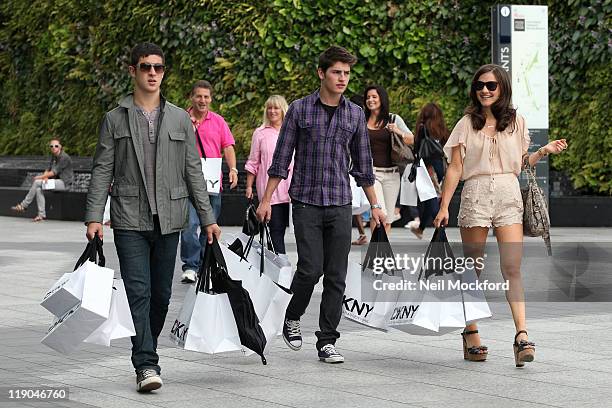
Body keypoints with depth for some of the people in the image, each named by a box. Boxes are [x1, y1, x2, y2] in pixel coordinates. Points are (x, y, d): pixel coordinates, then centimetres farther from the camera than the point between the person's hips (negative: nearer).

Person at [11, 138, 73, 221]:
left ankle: (23, 205, -9)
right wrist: (45, 177, -12)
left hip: (65, 183, -8)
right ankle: (42, 214, -17)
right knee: (38, 189, -17)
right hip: (57, 181, 8)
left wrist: (40, 177, -13)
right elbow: (48, 169, 11)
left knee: (37, 182, -19)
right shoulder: (54, 156, 13)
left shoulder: (64, 157, -15)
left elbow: (54, 172, -18)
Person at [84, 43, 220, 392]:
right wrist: (94, 217, -7)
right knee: (139, 292, -11)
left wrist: (207, 218, 6)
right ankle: (147, 366, -14)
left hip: (168, 220, 2)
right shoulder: (115, 120, 5)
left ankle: (146, 350, 25)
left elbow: (193, 171, 10)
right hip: (130, 222, -2)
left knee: (161, 294, 7)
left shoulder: (180, 119, 10)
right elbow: (102, 171, 3)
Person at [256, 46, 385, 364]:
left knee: (336, 276, 0)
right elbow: (282, 158, 2)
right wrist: (266, 199, -2)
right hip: (306, 203, -3)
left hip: (340, 205, 3)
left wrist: (374, 205, 14)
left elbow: (362, 164, 15)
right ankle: (292, 319, 17)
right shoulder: (300, 110, 0)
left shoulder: (355, 114, 8)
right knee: (311, 268, -11)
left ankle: (327, 342, 6)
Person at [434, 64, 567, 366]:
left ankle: (522, 335, -21)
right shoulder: (467, 124, 8)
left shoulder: (516, 122, 12)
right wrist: (444, 207, -1)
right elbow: (455, 168, 5)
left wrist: (544, 151, 1)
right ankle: (471, 335, 12)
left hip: (508, 196, 0)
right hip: (475, 195, 0)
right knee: (473, 270, 4)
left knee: (512, 268, -12)